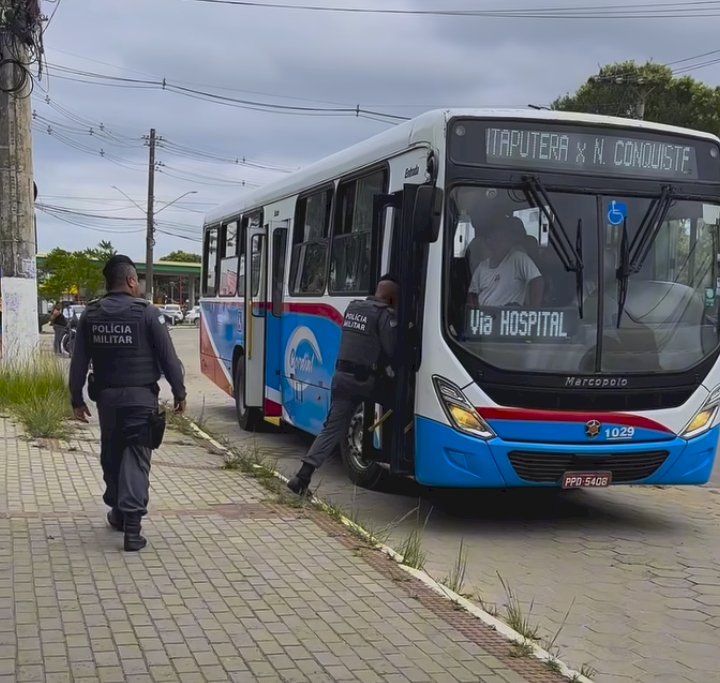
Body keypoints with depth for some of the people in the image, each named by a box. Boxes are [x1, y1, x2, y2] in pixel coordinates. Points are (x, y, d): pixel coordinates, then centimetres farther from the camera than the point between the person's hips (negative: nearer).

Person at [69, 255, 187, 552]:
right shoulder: (147, 313, -8)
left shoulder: (91, 315, 5)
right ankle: (132, 523, -12)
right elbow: (168, 357, -7)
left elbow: (79, 361, 6)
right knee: (136, 457, -4)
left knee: (111, 455, 18)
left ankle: (118, 511, 32)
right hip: (140, 396, -4)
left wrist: (77, 399, 13)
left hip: (106, 396, 4)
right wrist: (179, 393, 3)